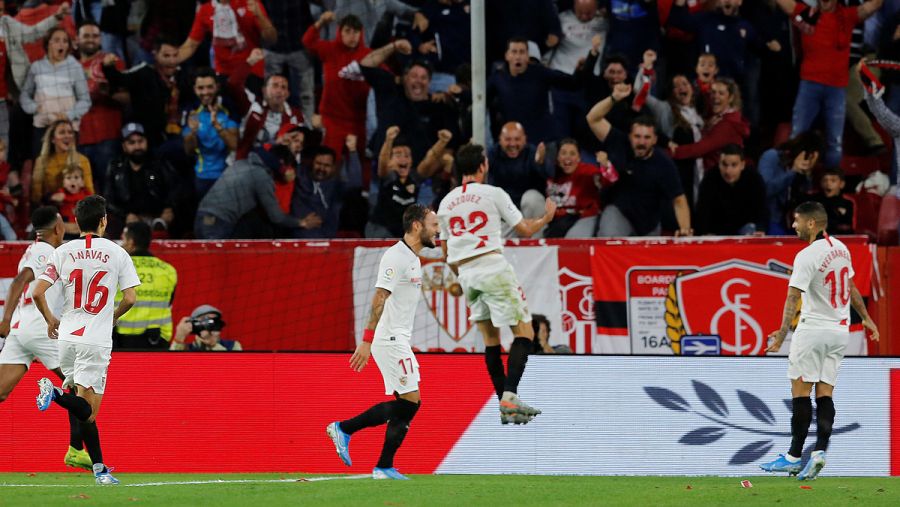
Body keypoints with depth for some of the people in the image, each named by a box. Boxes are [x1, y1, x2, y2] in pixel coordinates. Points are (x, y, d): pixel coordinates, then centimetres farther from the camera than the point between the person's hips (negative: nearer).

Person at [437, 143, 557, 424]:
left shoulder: (446, 203, 14)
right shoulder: (493, 193, -2)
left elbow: (447, 253, 19)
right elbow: (525, 230, 1)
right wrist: (547, 217, 21)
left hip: (466, 274, 6)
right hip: (493, 266, -6)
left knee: (491, 339, 13)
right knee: (524, 332, -2)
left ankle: (506, 406, 10)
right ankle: (509, 396, -18)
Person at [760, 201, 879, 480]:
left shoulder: (806, 256, -16)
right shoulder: (840, 248, 8)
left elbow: (793, 297, -23)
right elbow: (851, 287, 20)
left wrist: (783, 332, -27)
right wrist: (866, 318, 31)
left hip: (813, 329, -7)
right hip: (840, 329, 7)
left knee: (800, 390, -3)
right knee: (824, 392, 5)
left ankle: (794, 456, -3)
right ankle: (820, 450, -8)